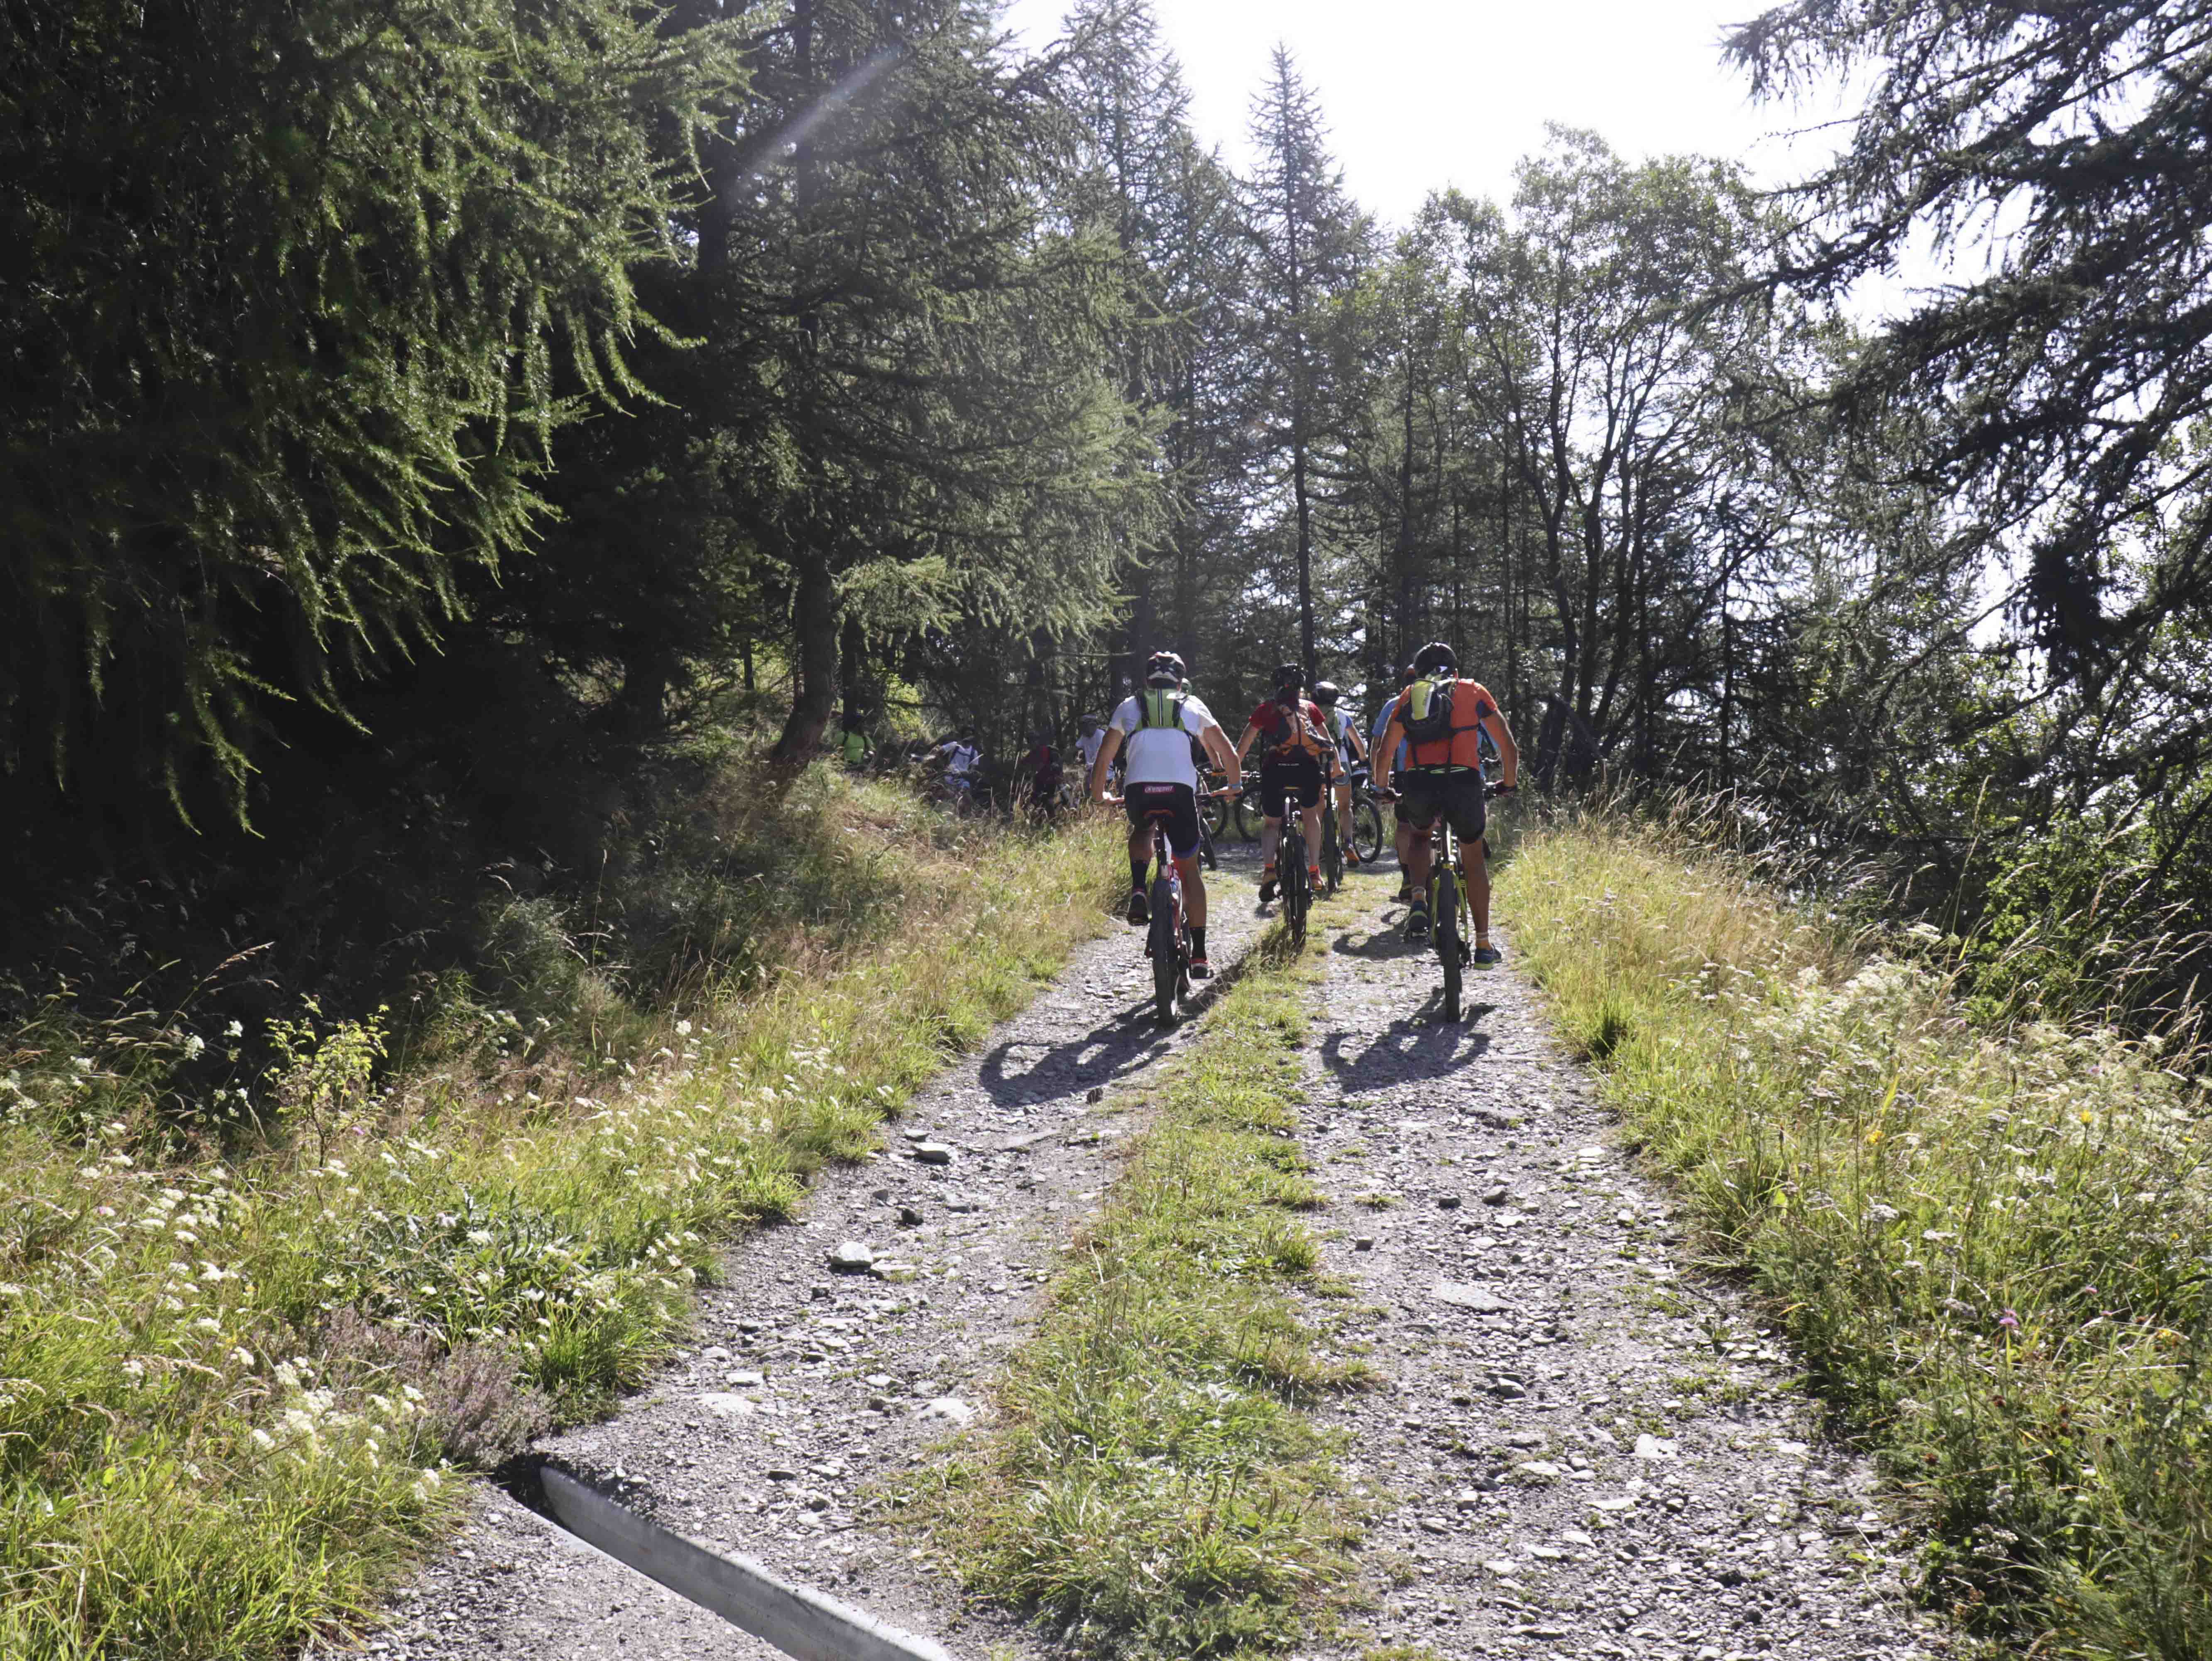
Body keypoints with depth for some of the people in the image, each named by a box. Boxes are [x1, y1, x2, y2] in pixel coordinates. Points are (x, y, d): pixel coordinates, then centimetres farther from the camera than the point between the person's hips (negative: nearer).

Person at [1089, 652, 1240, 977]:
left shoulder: (1129, 707, 22)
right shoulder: (1193, 706, 22)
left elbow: (1103, 758, 22)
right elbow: (1225, 751, 21)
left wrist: (1099, 795, 36)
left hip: (1138, 790, 1)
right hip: (1180, 789, -1)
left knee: (1142, 831, 35)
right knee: (1189, 870, 13)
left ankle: (1138, 890, 6)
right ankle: (1199, 955, 7)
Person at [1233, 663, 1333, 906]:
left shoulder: (1266, 709, 18)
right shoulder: (1310, 707, 21)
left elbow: (1244, 744, 17)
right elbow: (1329, 742, 24)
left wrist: (1235, 771, 26)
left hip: (1275, 768, -1)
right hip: (1308, 768, 1)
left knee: (1272, 823, 15)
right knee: (1311, 815, 25)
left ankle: (1268, 869, -8)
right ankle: (1314, 871, 20)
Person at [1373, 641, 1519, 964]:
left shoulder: (1408, 696, 22)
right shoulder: (1473, 691, 20)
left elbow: (1384, 753, 16)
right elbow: (1509, 748, 19)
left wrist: (1382, 789, 32)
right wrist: (1509, 783, 35)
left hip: (1418, 783, 1)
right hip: (1463, 780, -1)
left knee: (1420, 837, 32)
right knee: (1473, 858, 18)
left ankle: (1419, 900, 5)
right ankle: (1483, 945, 18)